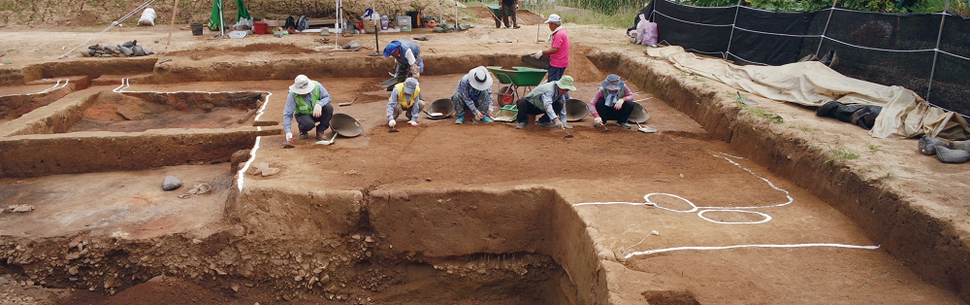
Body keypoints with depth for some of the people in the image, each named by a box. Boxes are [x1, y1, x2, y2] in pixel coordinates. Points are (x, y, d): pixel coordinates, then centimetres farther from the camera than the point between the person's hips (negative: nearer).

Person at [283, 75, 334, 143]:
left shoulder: (317, 86, -23)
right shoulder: (292, 95, -25)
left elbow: (328, 97, -13)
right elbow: (288, 114, -25)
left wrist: (319, 104, -36)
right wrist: (288, 132, -36)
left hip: (318, 112, 3)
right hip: (303, 115, -3)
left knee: (329, 108, -28)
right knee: (309, 123, -37)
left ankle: (320, 130, -8)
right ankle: (302, 129, 2)